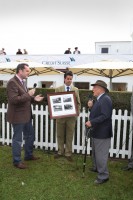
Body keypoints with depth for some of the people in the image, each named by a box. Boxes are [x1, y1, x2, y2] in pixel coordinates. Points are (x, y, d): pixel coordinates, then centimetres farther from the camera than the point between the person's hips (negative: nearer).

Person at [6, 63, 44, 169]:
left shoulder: (21, 82, 11)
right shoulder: (12, 82, -19)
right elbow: (14, 100, -27)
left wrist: (33, 98, 3)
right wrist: (28, 94, -22)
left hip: (26, 115, 10)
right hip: (18, 116, -10)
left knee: (30, 135, 20)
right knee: (18, 139, 4)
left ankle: (29, 155, 37)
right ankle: (17, 161, 20)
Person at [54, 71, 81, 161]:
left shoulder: (76, 90, 6)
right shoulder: (58, 89, 3)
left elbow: (78, 103, 8)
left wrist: (77, 112, -6)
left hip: (71, 116, 0)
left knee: (69, 136, 6)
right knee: (60, 135, 11)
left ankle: (68, 153, 17)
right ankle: (60, 152, 26)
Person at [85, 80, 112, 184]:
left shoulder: (105, 99, -19)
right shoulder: (99, 99, 12)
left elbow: (105, 116, -27)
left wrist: (91, 122, -25)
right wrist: (91, 107, -2)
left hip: (102, 133, -11)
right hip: (97, 132, 11)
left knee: (101, 155, -2)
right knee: (95, 152, 24)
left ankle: (103, 176, 10)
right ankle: (97, 168, 42)